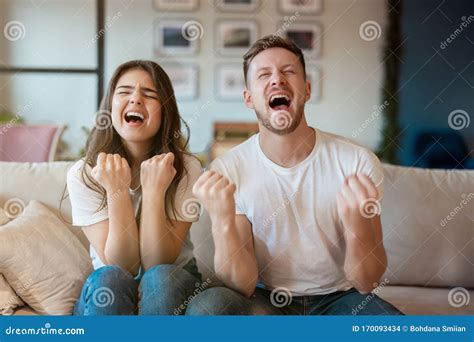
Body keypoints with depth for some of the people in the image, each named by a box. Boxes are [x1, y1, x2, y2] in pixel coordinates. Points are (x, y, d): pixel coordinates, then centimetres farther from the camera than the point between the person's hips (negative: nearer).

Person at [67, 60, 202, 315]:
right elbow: (120, 265, -17)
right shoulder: (83, 174, -11)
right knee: (109, 278, -32)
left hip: (172, 284, 0)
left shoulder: (186, 169, -13)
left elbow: (156, 263, -18)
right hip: (105, 293, 0)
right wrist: (116, 191, -28)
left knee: (158, 277, -32)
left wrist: (154, 191, -30)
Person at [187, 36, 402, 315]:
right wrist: (223, 222, -33)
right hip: (265, 300, 1)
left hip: (337, 298, 0)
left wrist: (358, 222, -33)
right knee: (207, 306, -31)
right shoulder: (225, 171, -10)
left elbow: (367, 283, -12)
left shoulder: (359, 163, -12)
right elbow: (242, 287, -14)